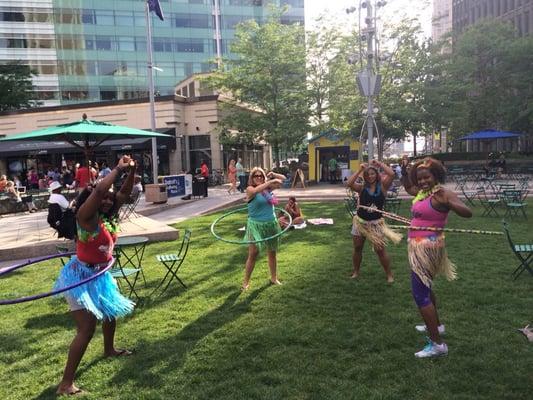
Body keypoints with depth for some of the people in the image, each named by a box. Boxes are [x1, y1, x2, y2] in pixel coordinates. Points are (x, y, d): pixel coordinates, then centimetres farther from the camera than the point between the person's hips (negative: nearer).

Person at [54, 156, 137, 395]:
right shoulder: (86, 216, -20)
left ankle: (109, 350, 52)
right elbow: (99, 190, -37)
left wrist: (131, 171, -8)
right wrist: (119, 169, -27)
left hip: (99, 275, 9)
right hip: (81, 276, -9)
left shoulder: (108, 216, 0)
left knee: (111, 311, 26)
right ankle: (66, 383, 0)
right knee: (86, 329, -10)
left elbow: (125, 193, 6)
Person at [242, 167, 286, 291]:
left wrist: (273, 175, -5)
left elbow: (283, 178, 13)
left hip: (271, 224, 5)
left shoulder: (268, 188, 4)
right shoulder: (250, 189, -9)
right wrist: (270, 181, -34)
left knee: (272, 253, 15)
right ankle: (246, 282, 7)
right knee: (253, 254, -6)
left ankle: (274, 278, 31)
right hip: (256, 225, -5)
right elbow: (255, 190, -34)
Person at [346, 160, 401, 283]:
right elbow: (349, 183, -21)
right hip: (360, 221, 2)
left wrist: (379, 164, -12)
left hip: (376, 223, -2)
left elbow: (391, 174, -19)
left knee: (380, 250, 0)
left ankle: (389, 274, 16)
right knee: (357, 248, 12)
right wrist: (359, 170, -17)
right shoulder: (361, 188, -3)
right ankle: (355, 271, 28)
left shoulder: (382, 186, -4)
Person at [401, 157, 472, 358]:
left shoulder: (443, 193, -17)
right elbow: (408, 187, 30)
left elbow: (467, 213, -28)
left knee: (420, 294, -9)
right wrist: (404, 171, 14)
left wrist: (447, 203, -44)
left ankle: (437, 344, -2)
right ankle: (436, 325, 45)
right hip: (420, 246, 10)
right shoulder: (422, 192, 8)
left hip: (427, 247, -10)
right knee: (424, 287, 25)